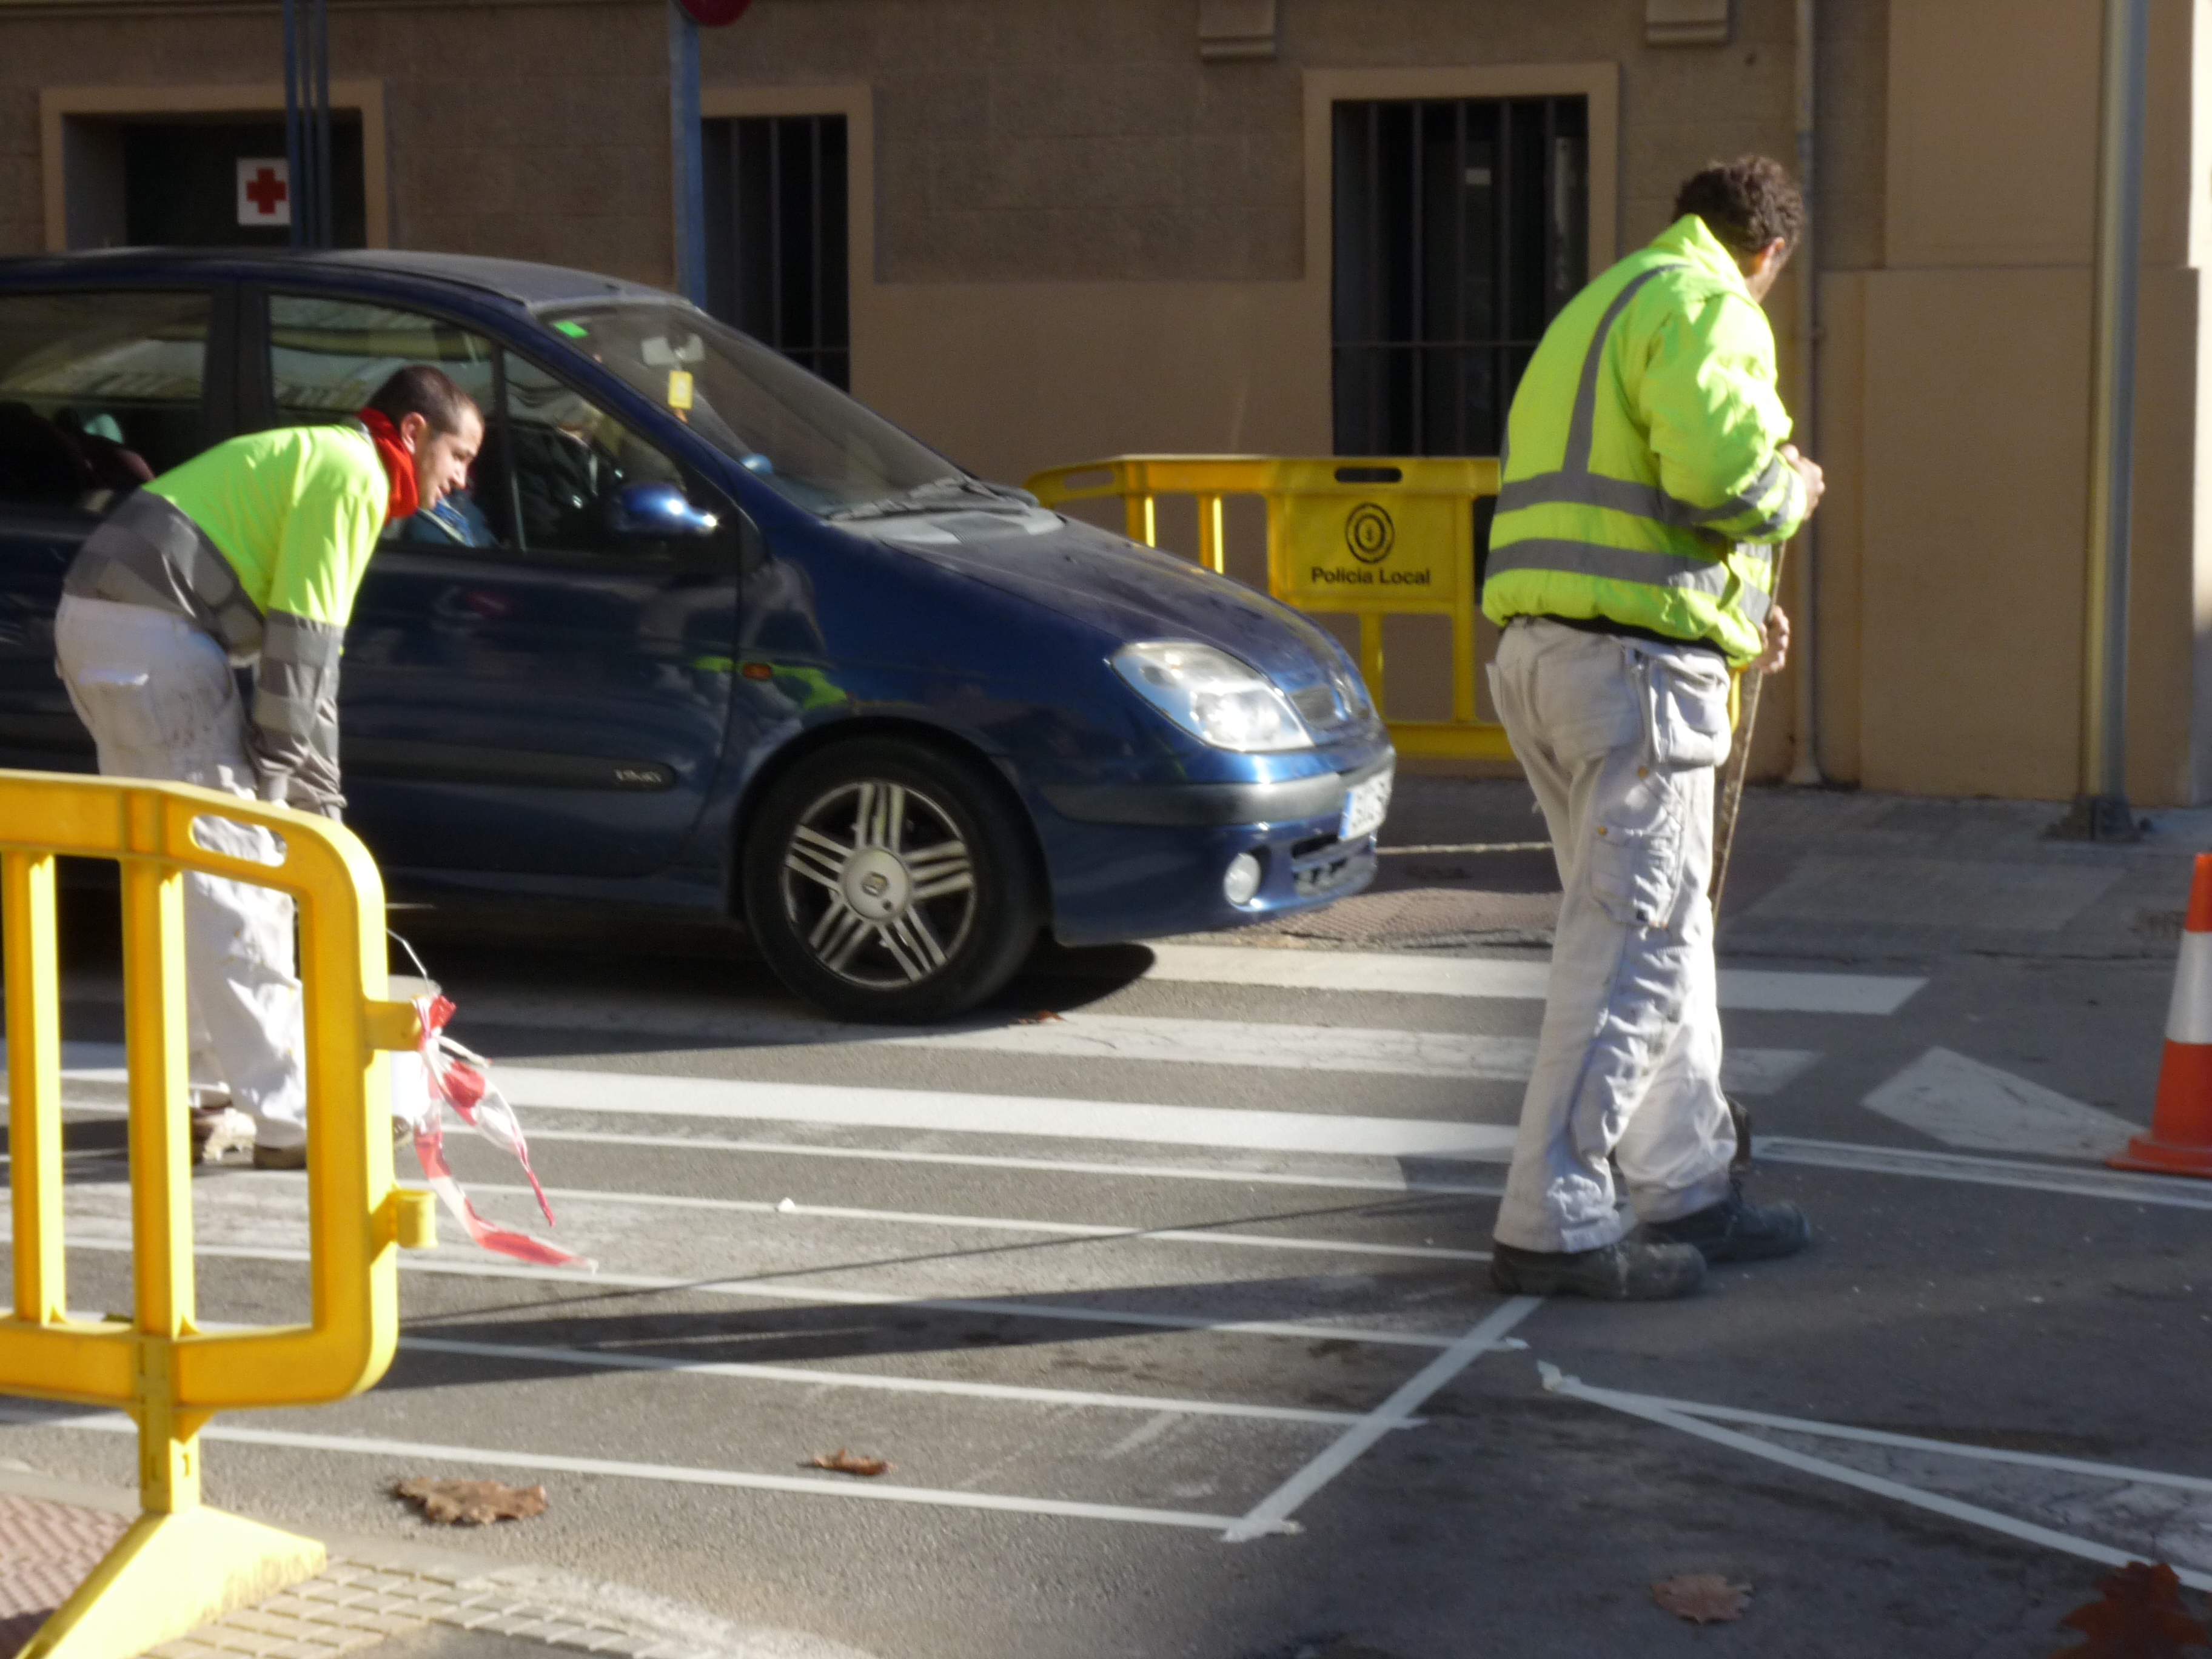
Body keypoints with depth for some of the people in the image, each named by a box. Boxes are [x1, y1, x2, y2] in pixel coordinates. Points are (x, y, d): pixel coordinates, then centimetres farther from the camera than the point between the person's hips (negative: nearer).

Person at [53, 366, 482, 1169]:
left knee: (176, 871, 18)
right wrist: (269, 777, -9)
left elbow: (314, 661, 26)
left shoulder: (314, 461, 25)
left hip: (99, 622, 10)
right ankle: (291, 1116, -6)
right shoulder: (352, 472, -6)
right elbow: (297, 643, -13)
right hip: (151, 632, -10)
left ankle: (188, 1088, 26)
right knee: (231, 872, -8)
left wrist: (317, 803, 26)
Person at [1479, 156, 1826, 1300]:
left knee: (1662, 932, 17)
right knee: (1634, 946, -6)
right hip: (1637, 657, -10)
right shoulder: (1705, 306, -6)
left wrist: (1736, 617, 32)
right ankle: (1552, 1226, -5)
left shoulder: (1600, 309, 25)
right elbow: (1722, 468, -23)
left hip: (1541, 648, 10)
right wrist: (1791, 493, -1)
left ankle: (1688, 1191, 25)